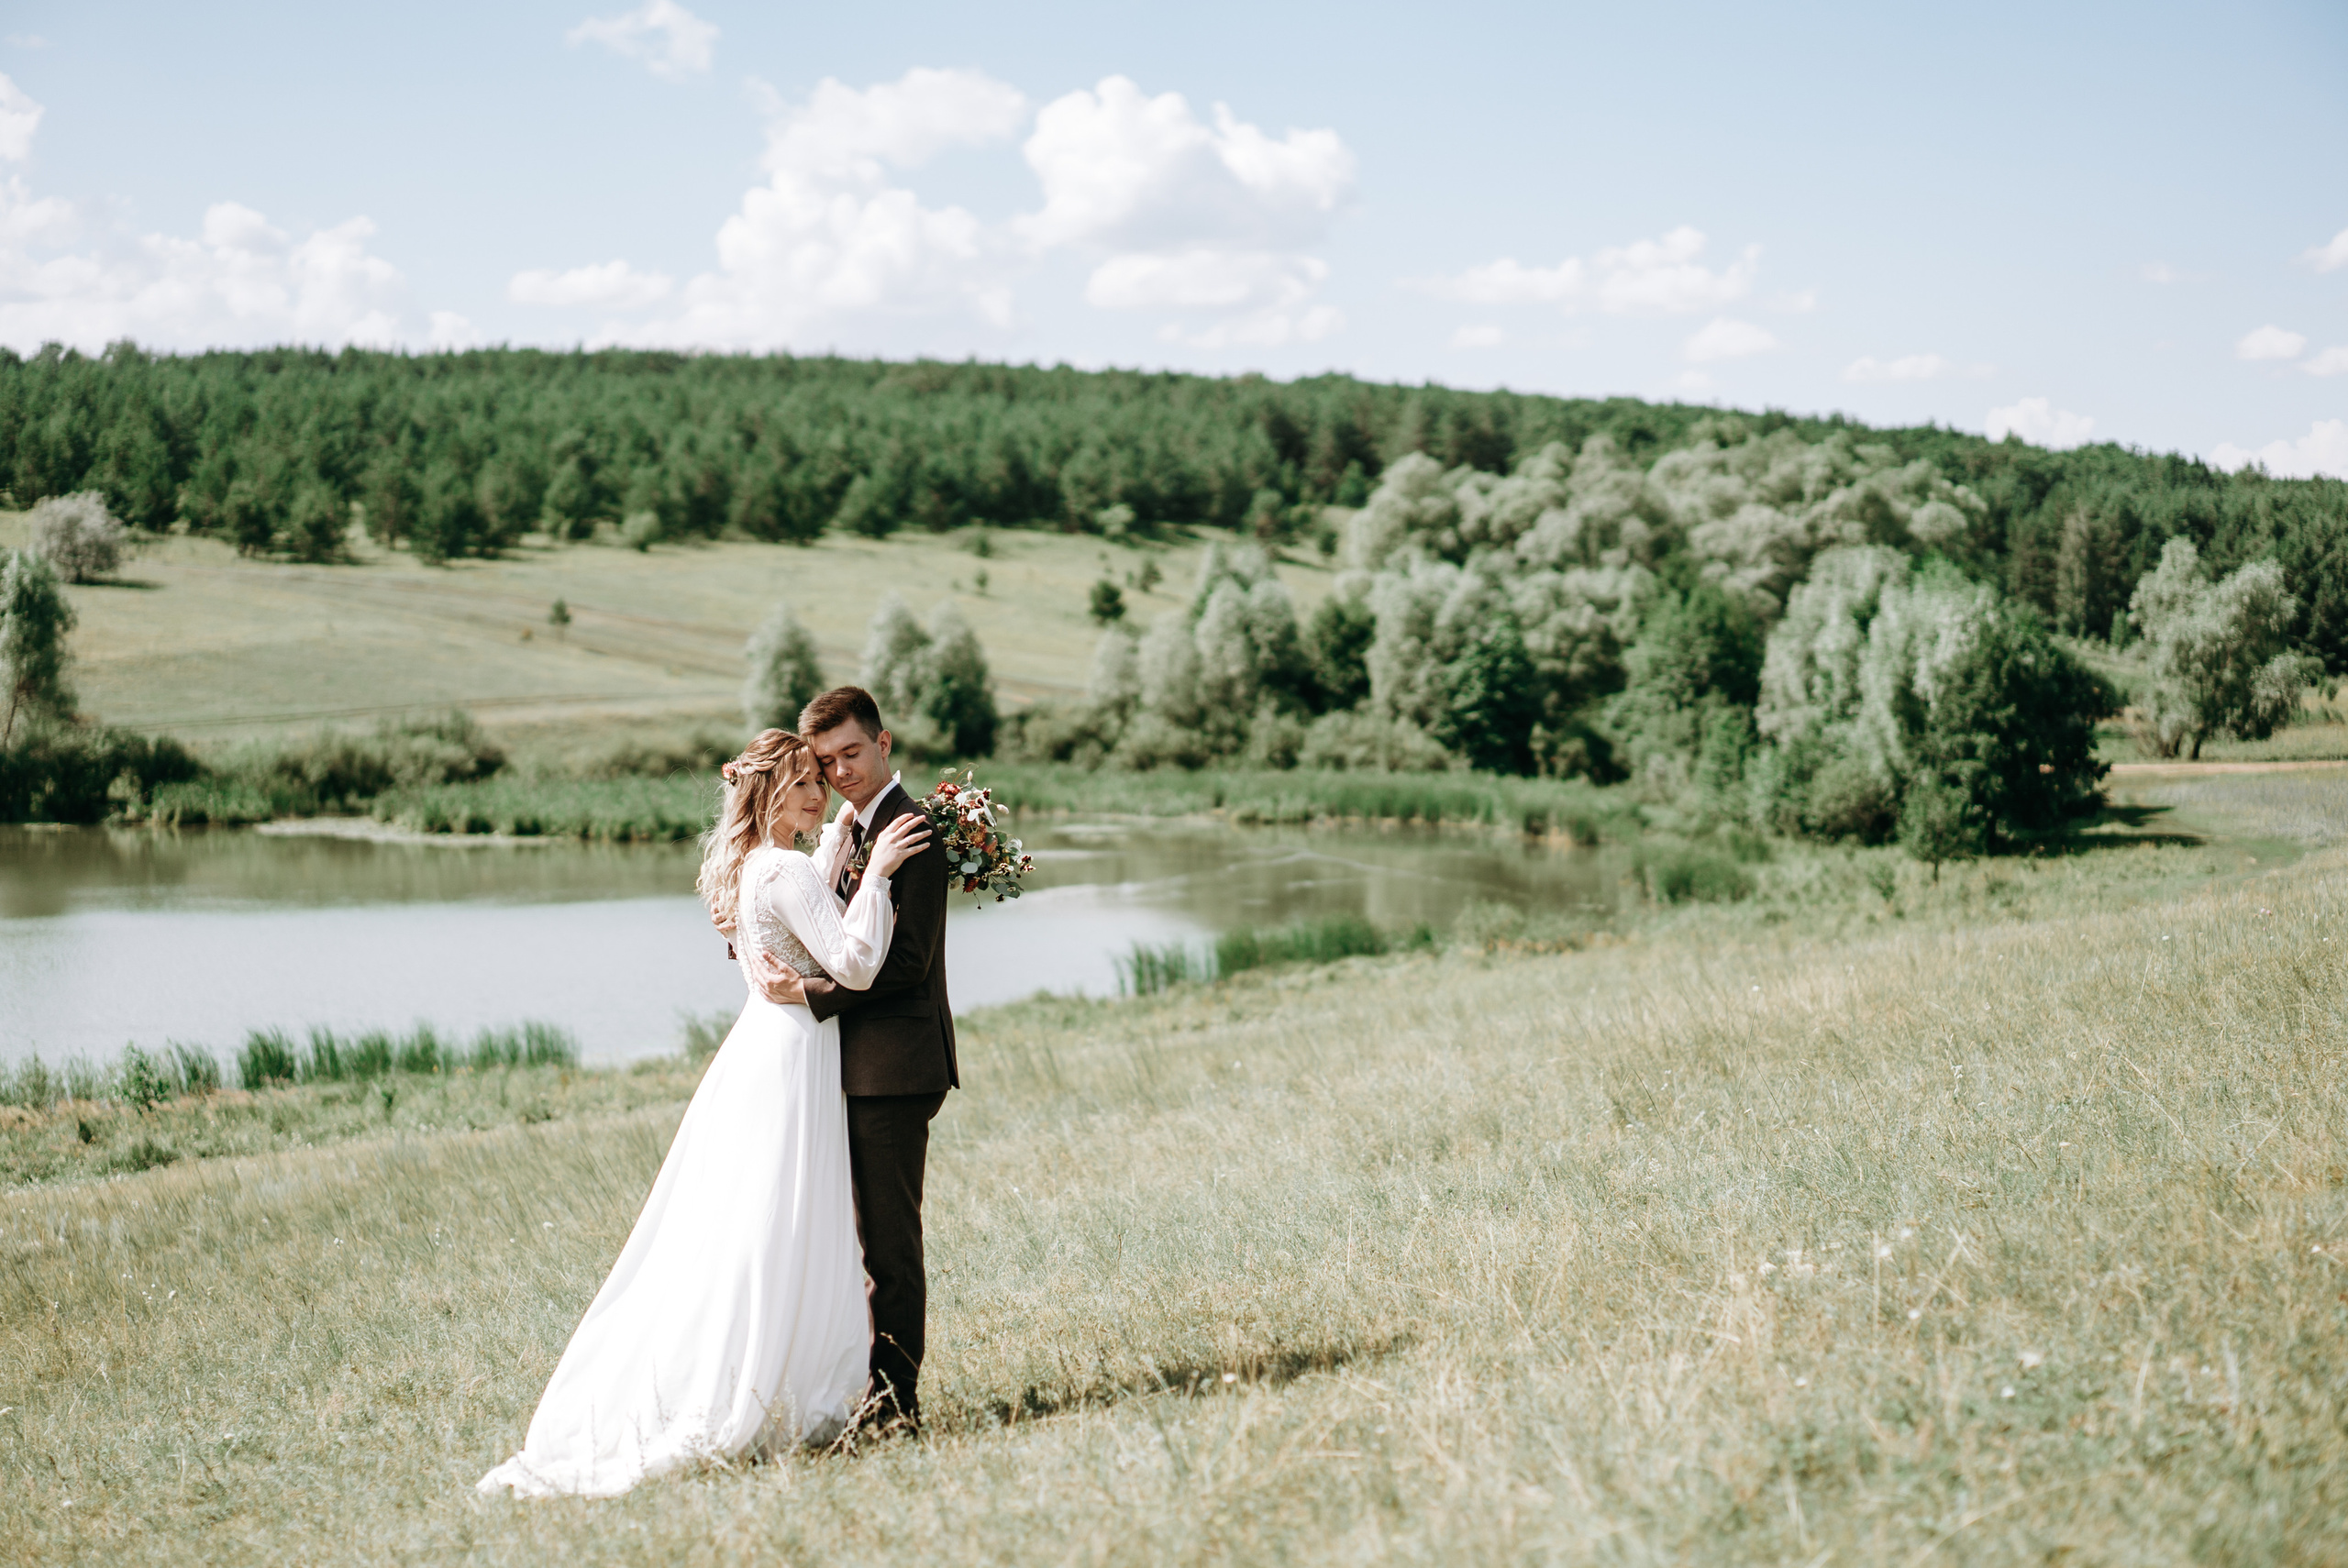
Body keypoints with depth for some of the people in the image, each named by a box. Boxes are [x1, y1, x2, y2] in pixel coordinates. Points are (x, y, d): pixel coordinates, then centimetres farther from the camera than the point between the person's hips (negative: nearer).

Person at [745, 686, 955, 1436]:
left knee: (890, 1239, -5)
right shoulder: (854, 830, 18)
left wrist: (812, 992, -20)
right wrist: (765, 957, -3)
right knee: (878, 1236, 12)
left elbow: (906, 959, -19)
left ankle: (896, 1400, -1)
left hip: (896, 1065, -9)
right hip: (869, 1064, 9)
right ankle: (886, 1393, 19)